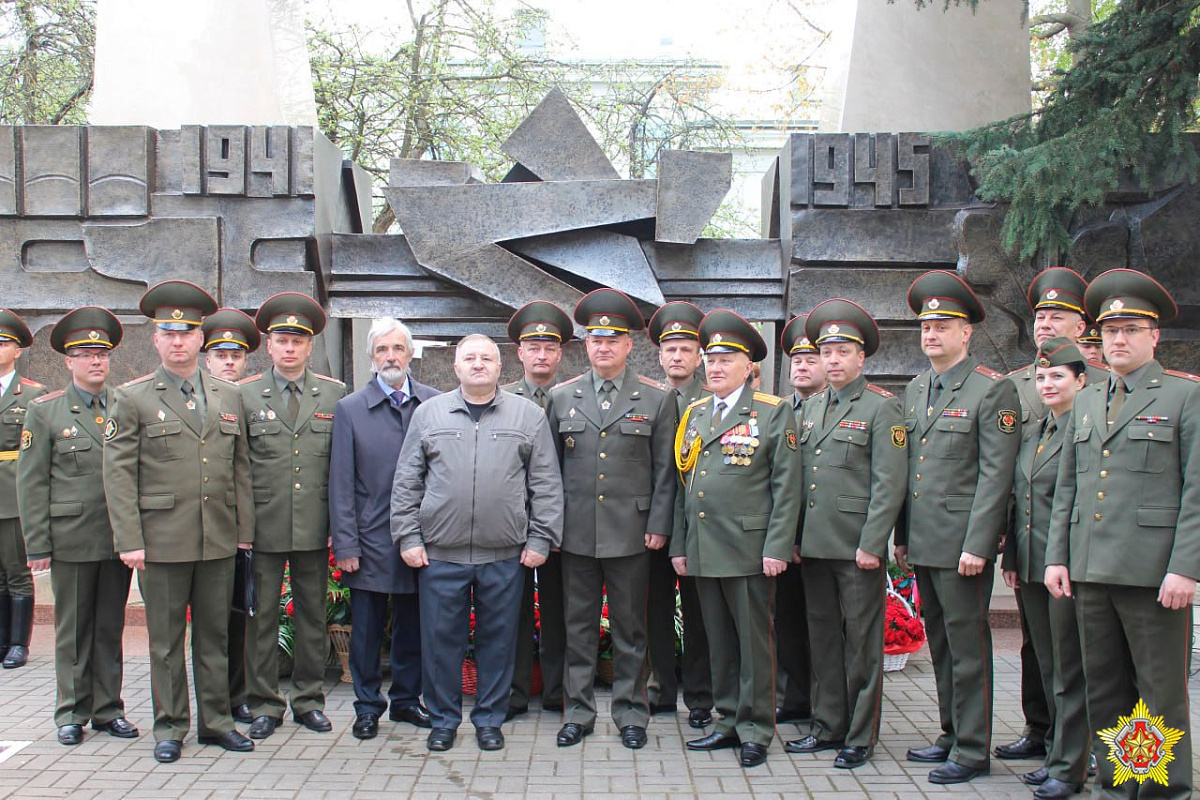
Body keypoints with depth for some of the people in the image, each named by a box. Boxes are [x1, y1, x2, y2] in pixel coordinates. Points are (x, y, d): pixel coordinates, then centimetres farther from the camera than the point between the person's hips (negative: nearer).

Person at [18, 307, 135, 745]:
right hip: (71, 540, -2)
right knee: (73, 630, 7)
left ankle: (108, 709, 19)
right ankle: (72, 713, 19)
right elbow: (31, 484, -1)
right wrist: (37, 546, -5)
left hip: (119, 539, 2)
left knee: (110, 627, 10)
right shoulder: (45, 411, 2)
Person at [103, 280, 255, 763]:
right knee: (166, 640, 6)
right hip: (162, 541, -3)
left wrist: (245, 530, 7)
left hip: (220, 542, 3)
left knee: (215, 635, 10)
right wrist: (128, 540, -10)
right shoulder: (133, 398, 0)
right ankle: (170, 727, 18)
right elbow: (118, 473, -4)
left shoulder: (229, 397, 11)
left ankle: (215, 721, 22)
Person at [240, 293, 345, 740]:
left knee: (313, 616, 9)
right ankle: (265, 705, 17)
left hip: (314, 529, 1)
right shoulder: (246, 396, 4)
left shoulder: (335, 395, 6)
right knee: (261, 618, 5)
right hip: (264, 528, -1)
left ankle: (309, 700, 22)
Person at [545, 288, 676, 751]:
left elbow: (664, 470, 2)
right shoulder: (562, 397, 8)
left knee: (630, 628, 7)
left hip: (631, 534, -2)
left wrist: (658, 525, -4)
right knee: (579, 626, 9)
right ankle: (578, 712, 20)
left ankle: (631, 714, 20)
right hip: (576, 534, 2)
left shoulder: (656, 399, 2)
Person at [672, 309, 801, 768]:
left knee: (754, 642, 3)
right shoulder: (695, 415, 14)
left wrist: (777, 548, -12)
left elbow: (786, 487, -6)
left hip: (749, 552, -5)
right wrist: (679, 544, 11)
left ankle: (755, 731, 13)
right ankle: (729, 722, 23)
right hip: (702, 552, 5)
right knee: (719, 642, 12)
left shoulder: (772, 413, -1)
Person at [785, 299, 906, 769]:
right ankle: (828, 726, 25)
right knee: (823, 639, 13)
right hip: (814, 547, 6)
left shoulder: (882, 407, -5)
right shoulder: (811, 407, 15)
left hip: (858, 550, -6)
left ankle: (861, 737, 13)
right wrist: (795, 538, 11)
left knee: (862, 643, 3)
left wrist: (870, 545, -16)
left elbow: (889, 484, -11)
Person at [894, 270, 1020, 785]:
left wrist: (977, 545, -18)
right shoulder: (915, 390, 14)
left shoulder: (993, 390, -8)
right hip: (923, 544, 7)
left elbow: (995, 474, -13)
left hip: (962, 544, -7)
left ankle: (972, 750, 10)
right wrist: (901, 536, 15)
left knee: (967, 645, 0)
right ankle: (952, 734, 28)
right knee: (940, 643, 15)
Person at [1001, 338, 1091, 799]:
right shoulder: (1030, 433, 13)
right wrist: (1011, 557, 13)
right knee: (1047, 667, 15)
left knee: (1069, 672, 1)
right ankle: (1057, 752, 27)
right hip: (1030, 568, 7)